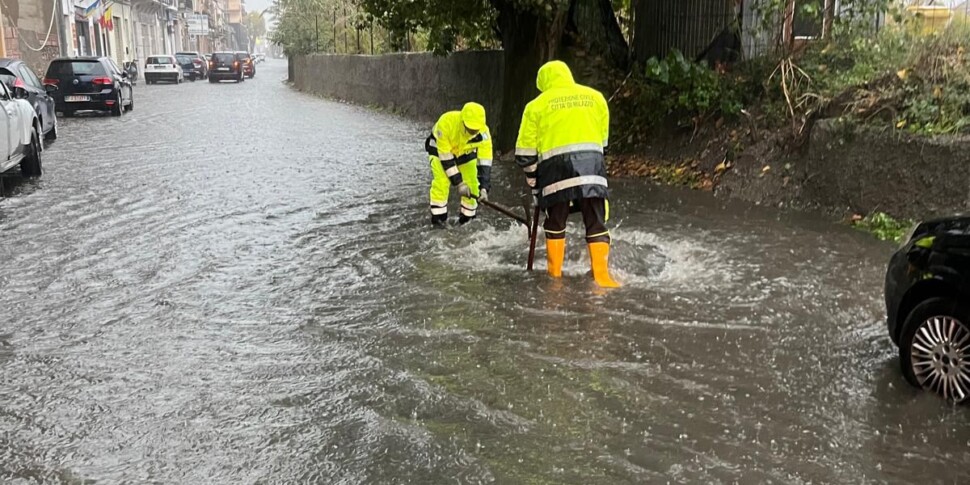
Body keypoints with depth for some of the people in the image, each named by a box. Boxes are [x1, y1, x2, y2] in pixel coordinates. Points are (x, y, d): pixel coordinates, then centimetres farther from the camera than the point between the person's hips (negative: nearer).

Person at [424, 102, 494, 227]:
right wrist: (459, 183, -32)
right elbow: (445, 157, -33)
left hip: (466, 151, 3)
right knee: (441, 181, -19)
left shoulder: (483, 132, -34)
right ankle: (438, 218, -7)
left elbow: (485, 161, -31)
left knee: (471, 184, -5)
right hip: (440, 148, -3)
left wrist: (484, 188, -39)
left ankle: (468, 217, 13)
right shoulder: (446, 123, -41)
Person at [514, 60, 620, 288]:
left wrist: (533, 180, 18)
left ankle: (555, 271, 19)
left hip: (556, 165, -1)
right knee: (596, 222, 3)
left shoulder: (537, 105, 10)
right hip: (592, 163, 1)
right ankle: (601, 274, -4)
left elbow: (525, 151, 9)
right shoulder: (596, 97, 16)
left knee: (556, 222, 13)